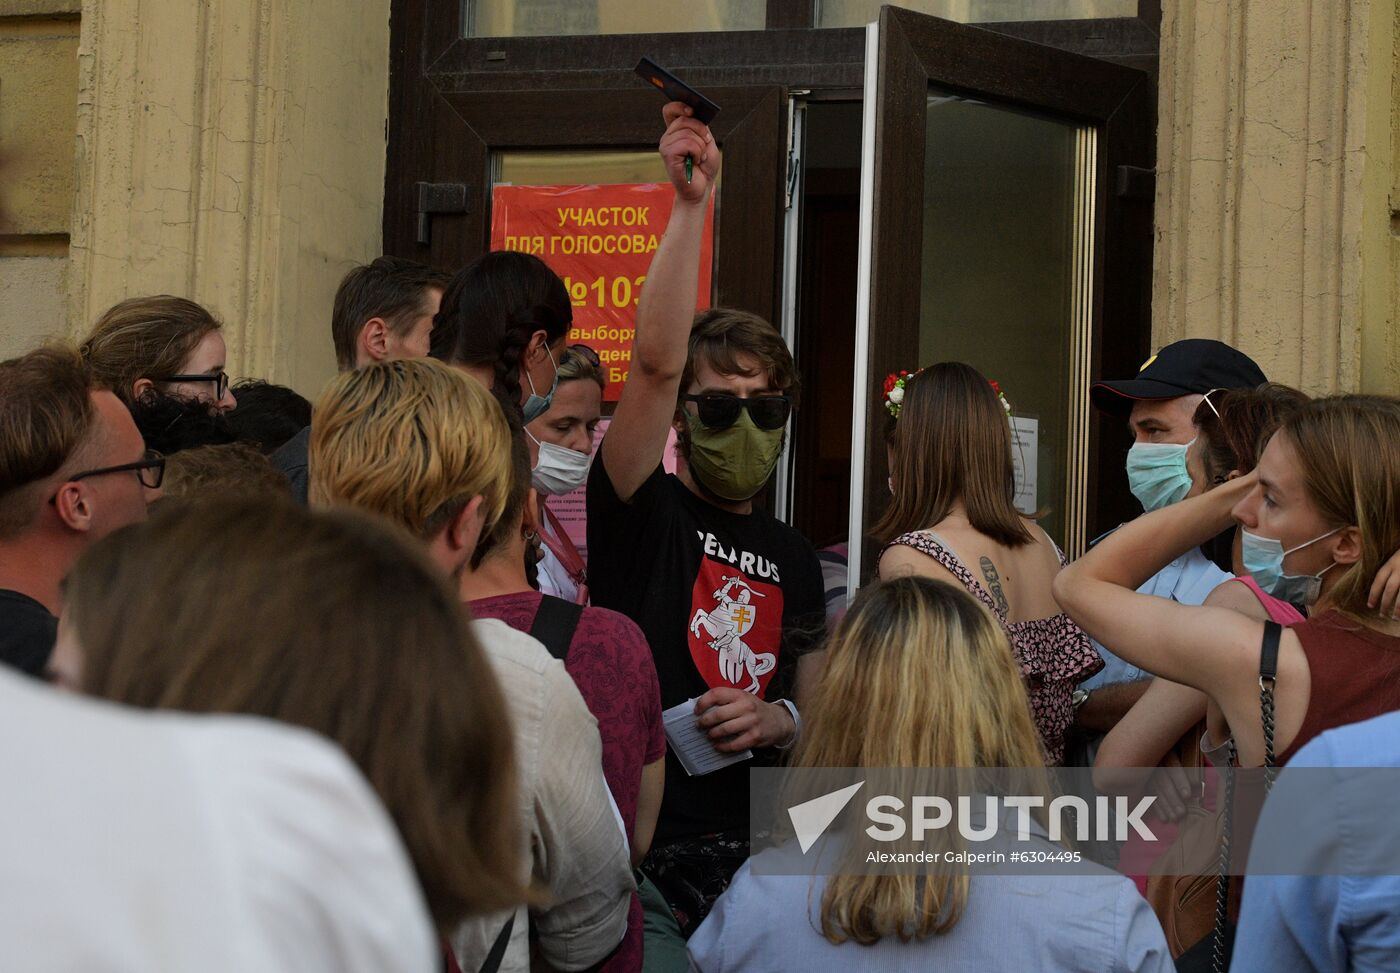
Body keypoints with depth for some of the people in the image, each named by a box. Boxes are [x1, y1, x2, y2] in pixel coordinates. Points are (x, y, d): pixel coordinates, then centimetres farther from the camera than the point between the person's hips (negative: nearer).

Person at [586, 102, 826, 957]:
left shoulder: (793, 557, 15)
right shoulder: (643, 511, -1)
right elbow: (656, 361, -16)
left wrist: (777, 719, -1)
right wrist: (690, 204, -21)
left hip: (744, 853, 5)